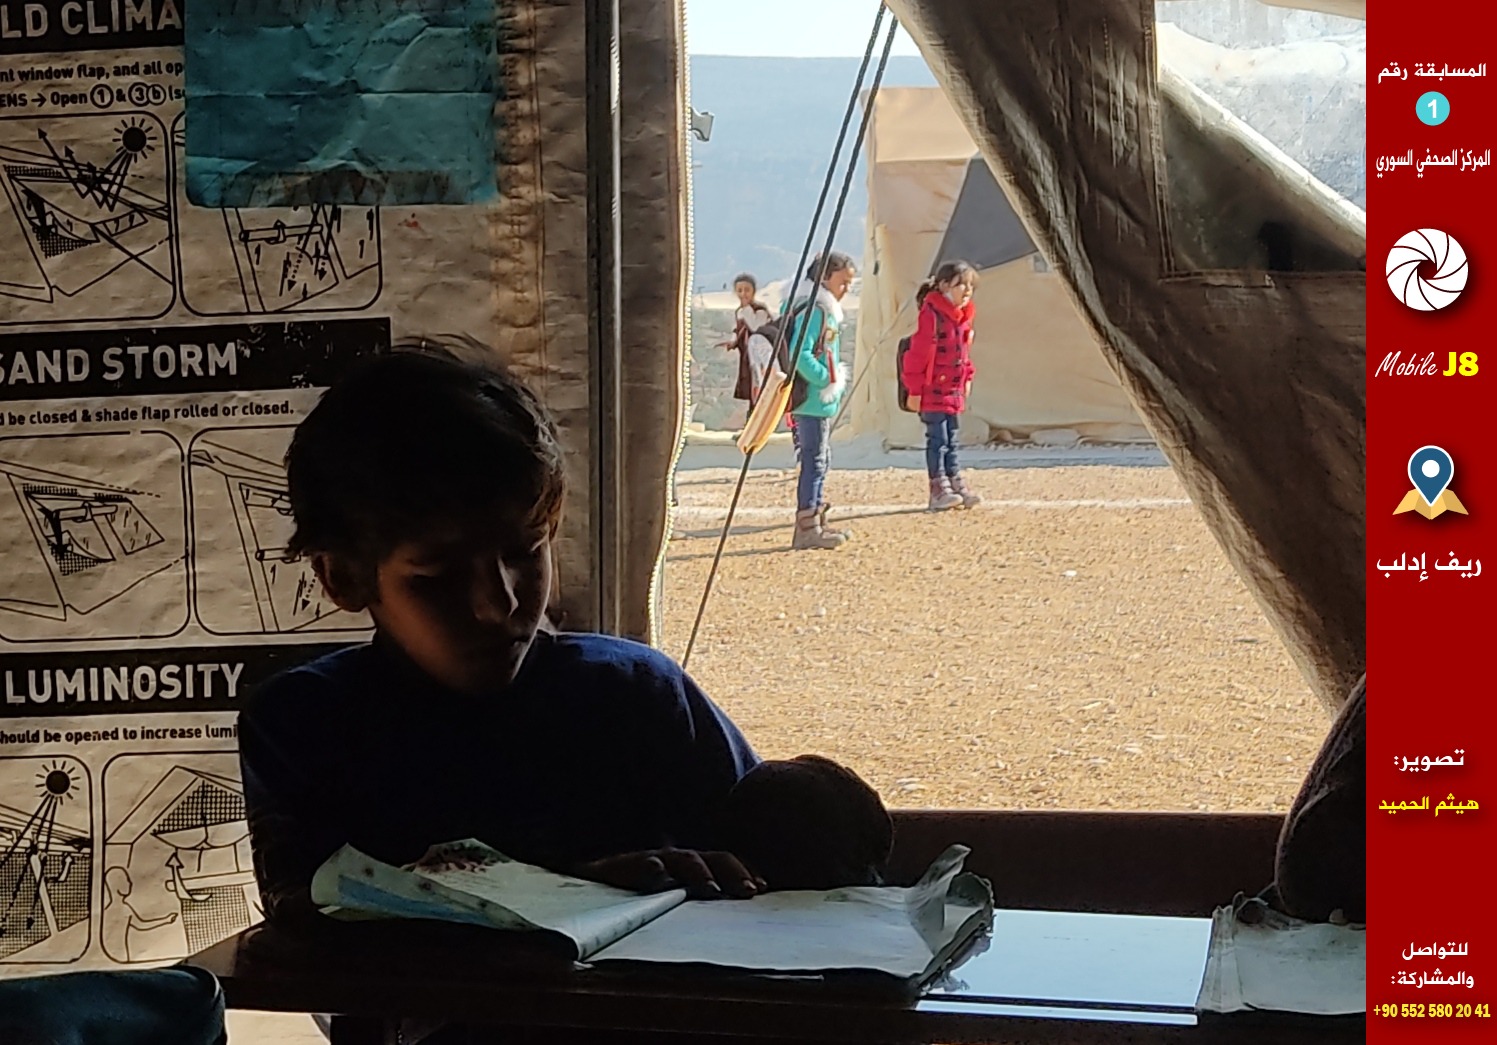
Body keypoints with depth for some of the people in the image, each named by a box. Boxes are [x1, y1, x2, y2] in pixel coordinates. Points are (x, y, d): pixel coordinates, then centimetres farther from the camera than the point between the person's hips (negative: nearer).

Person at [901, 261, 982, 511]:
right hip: (933, 390, -8)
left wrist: (967, 378, 16)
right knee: (938, 440, -4)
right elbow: (919, 352, -18)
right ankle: (939, 490, 0)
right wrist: (914, 387, -17)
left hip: (955, 391, 8)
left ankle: (956, 485, 18)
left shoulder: (963, 316, 10)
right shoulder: (932, 314, -17)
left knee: (951, 441, 13)